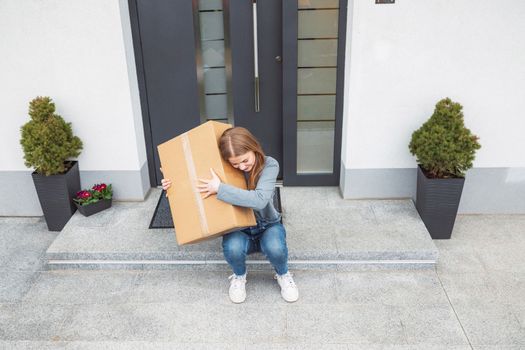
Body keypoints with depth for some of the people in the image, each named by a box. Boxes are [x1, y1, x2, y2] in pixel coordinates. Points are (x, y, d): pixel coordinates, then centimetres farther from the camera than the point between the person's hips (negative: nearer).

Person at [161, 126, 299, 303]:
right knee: (232, 248, -35)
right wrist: (174, 185, -13)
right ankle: (239, 276, 3)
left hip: (268, 226, -1)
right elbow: (198, 188, 5)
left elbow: (259, 200, -37)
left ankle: (283, 275, 2)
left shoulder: (269, 165, -21)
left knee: (275, 247, -36)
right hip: (239, 229, 1)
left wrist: (220, 189, -38)